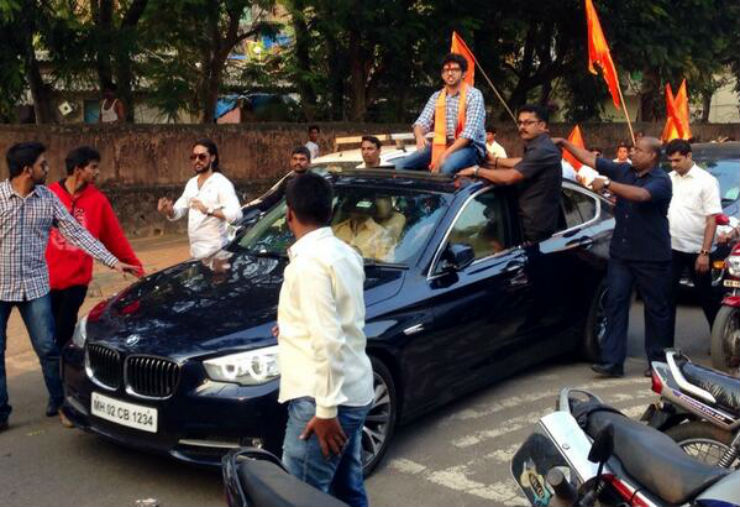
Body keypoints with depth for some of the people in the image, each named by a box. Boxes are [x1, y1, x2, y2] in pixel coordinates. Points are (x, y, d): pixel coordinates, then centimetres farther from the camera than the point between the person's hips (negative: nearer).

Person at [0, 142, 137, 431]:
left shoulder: (48, 199, 0)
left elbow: (77, 233, -1)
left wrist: (112, 261, -6)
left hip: (35, 286, 2)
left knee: (48, 349, 4)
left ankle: (59, 402, 21)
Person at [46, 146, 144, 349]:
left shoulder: (98, 200, -1)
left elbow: (115, 236, 2)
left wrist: (135, 266, 3)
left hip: (77, 279, 0)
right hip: (47, 277, 0)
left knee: (64, 333, 2)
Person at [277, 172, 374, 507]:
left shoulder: (309, 262, -18)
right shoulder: (344, 253, 10)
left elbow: (328, 341, -22)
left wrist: (325, 409, -20)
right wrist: (294, 325, 31)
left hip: (323, 397, -10)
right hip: (354, 392, 10)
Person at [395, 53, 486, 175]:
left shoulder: (473, 95, -7)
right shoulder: (436, 97, 11)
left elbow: (470, 133, -17)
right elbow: (422, 122, 4)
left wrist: (445, 155, -26)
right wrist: (419, 136, -22)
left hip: (469, 147, -5)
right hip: (441, 145, 5)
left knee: (447, 167, -39)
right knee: (402, 165, -14)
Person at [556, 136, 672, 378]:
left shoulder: (661, 180, -10)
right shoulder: (623, 171, 8)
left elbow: (641, 195, -30)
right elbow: (590, 159, 10)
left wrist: (607, 184, -30)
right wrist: (564, 143, 5)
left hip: (651, 257, -5)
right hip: (621, 253, 5)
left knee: (656, 309, 7)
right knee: (615, 304, -1)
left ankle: (658, 361, 19)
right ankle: (612, 362, -1)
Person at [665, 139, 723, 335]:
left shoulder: (706, 180, -9)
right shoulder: (667, 179, 6)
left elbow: (712, 219, -12)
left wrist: (705, 252, -18)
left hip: (696, 250, -4)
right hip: (671, 248, 4)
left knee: (706, 296, 8)